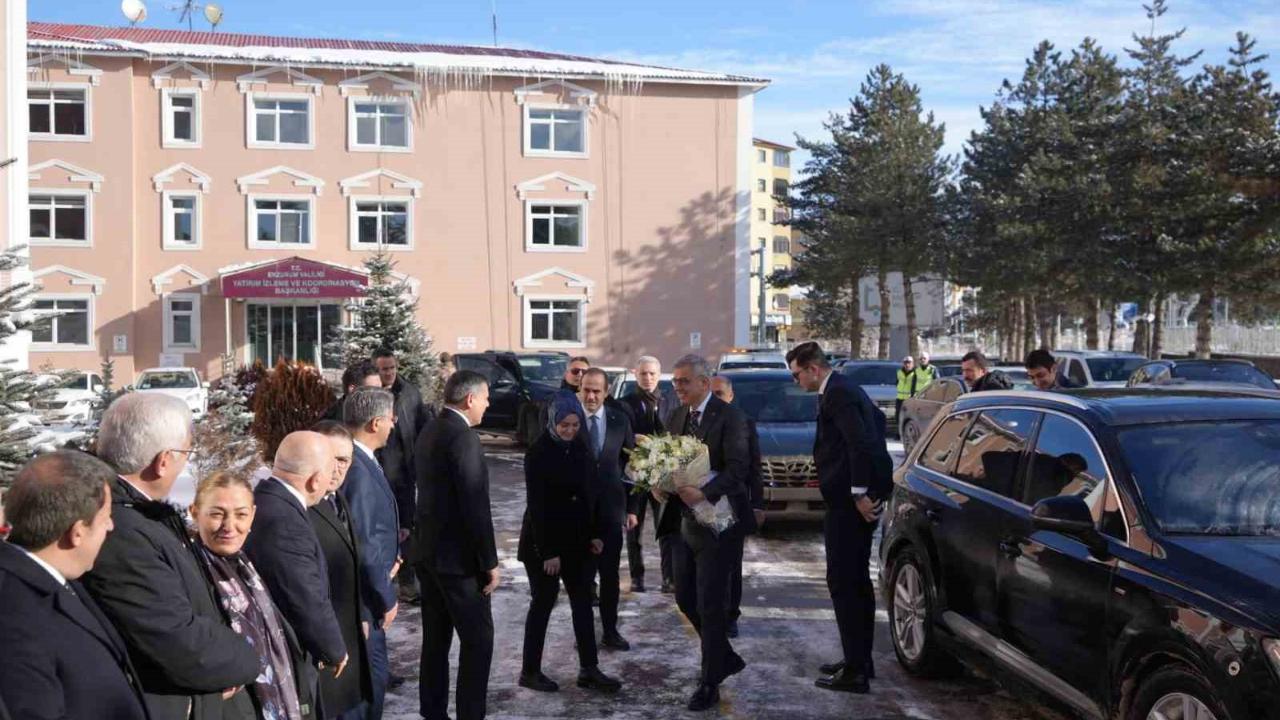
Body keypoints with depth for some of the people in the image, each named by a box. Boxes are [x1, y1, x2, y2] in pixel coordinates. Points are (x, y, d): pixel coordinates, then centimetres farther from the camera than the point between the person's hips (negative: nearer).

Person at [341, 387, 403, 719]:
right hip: (361, 594, -9)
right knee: (373, 673, 1)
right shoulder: (358, 469, -25)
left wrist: (392, 556, 6)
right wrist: (387, 597, -15)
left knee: (370, 672, 19)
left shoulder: (361, 460, 5)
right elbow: (363, 545, -24)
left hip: (365, 590, 9)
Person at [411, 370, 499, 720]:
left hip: (428, 552, 9)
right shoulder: (464, 438, -18)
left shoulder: (429, 432, 10)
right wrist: (489, 562, -14)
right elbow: (475, 506, -21)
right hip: (458, 557, -9)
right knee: (478, 639, 0)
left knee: (436, 639, 14)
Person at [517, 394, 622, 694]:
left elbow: (591, 493, 10)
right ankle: (530, 671, 16)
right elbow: (537, 505, -17)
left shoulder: (581, 449, 3)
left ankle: (589, 669, 15)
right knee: (543, 603, 3)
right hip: (544, 541, -6)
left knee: (583, 601, 8)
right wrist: (547, 552, -19)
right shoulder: (538, 453, -15)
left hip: (577, 541, 6)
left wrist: (596, 533, 3)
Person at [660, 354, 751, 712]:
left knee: (710, 605, -1)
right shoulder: (678, 416, 11)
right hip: (683, 520, 8)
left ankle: (709, 685, 12)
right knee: (686, 599, 13)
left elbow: (739, 467, -19)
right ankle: (726, 658, 35)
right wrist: (662, 483, -7)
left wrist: (704, 493, -31)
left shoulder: (729, 417, -12)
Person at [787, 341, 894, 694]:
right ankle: (859, 660, 26)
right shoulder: (843, 389, 16)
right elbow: (877, 420, 26)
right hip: (856, 497, 11)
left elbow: (861, 443, -24)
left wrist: (859, 493, -20)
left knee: (843, 582, -7)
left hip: (847, 503, -11)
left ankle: (855, 671, -3)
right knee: (857, 580, 16)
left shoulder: (837, 394, -15)